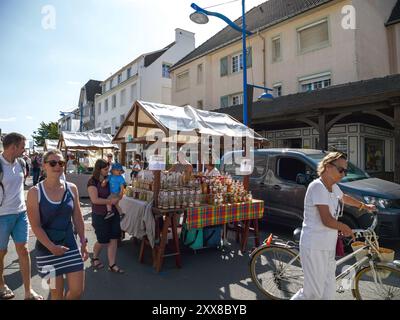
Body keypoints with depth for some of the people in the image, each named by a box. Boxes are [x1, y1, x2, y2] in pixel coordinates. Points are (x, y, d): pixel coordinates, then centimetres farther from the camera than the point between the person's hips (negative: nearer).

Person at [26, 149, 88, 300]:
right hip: (47, 249, -3)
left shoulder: (71, 188, 0)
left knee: (77, 290, 6)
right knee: (56, 293, 9)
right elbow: (35, 226, -11)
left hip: (70, 245, 3)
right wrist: (52, 247, -16)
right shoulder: (35, 192, -10)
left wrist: (83, 242, 6)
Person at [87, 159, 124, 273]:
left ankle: (112, 265, 15)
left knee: (113, 239, 5)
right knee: (103, 241, 6)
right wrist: (110, 201, -20)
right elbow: (95, 200, -23)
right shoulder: (93, 182, -13)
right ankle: (95, 258, 37)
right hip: (100, 216, -5)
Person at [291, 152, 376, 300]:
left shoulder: (334, 187, 9)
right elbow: (327, 221, -23)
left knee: (329, 290, 15)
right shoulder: (317, 186, -19)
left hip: (328, 246, 9)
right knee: (313, 292, -2)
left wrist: (364, 206, 45)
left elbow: (344, 198, 34)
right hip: (314, 247, -9)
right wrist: (345, 228, -5)